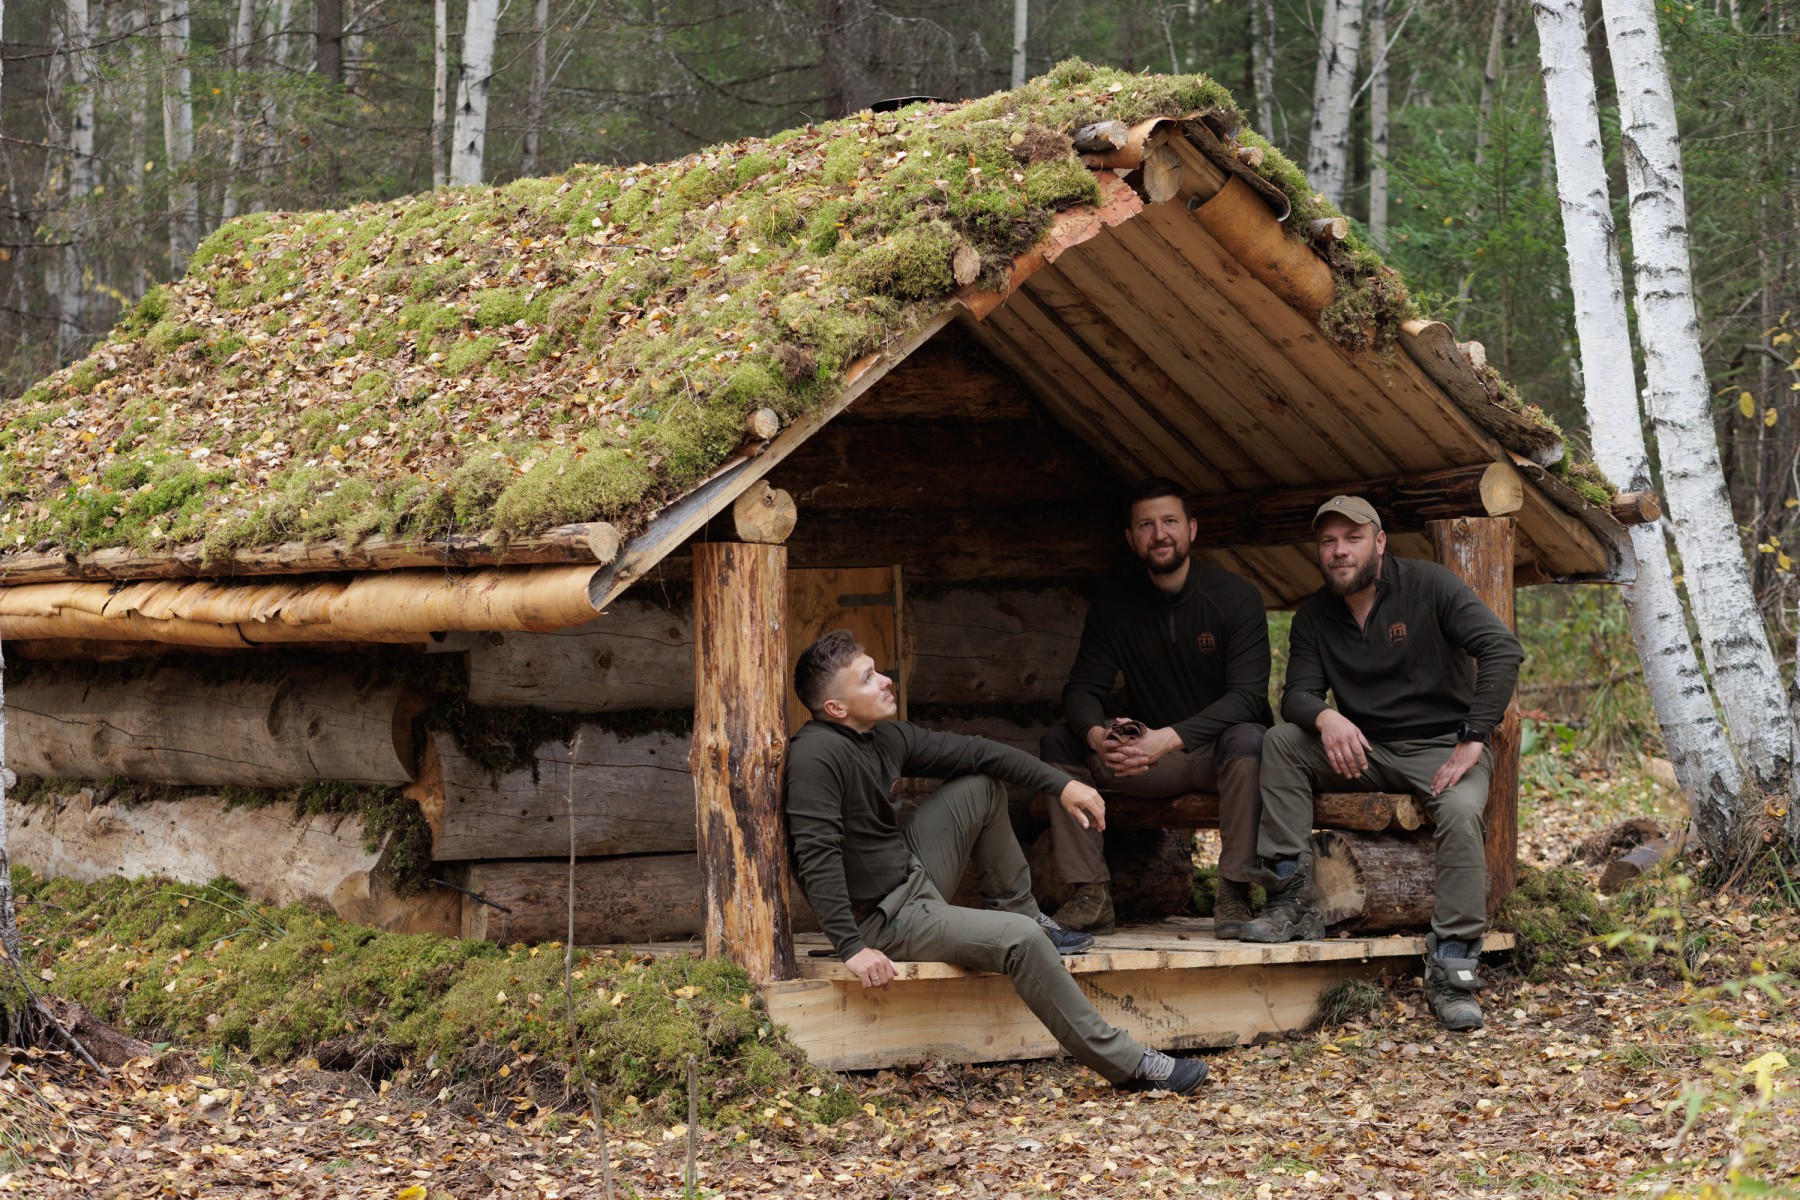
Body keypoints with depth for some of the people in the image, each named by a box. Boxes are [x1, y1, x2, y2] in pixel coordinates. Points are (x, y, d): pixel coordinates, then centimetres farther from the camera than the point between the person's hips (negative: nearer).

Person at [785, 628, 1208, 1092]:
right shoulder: (817, 755, -24)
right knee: (1020, 940, -24)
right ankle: (1125, 1063, -17)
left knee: (981, 785, 14)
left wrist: (1061, 784, 5)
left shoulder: (885, 737, 2)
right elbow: (817, 857, -31)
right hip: (885, 919, -10)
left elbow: (972, 752, 10)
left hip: (913, 872, 10)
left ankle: (1020, 911, 24)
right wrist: (851, 948, -36)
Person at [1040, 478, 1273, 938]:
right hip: (1150, 758, 4)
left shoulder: (1236, 597, -10)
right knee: (1058, 741, -15)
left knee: (1247, 739, -38)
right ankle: (1091, 895, -19)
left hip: (1219, 751, -4)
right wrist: (1098, 735, -30)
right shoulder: (1114, 606, 3)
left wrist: (1168, 739, -34)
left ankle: (1233, 894, -31)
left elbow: (1247, 695, -21)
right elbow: (1082, 689, -4)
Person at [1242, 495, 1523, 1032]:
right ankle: (1293, 899, -22)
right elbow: (1297, 694, -3)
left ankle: (1451, 971, -32)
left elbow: (1502, 649, -18)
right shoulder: (1314, 617, 5)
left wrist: (1473, 739, -24)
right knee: (1281, 742, -19)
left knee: (1460, 811, -35)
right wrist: (1325, 718, -29)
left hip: (1442, 746, -4)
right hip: (1365, 750, 4)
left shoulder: (1428, 585, -9)